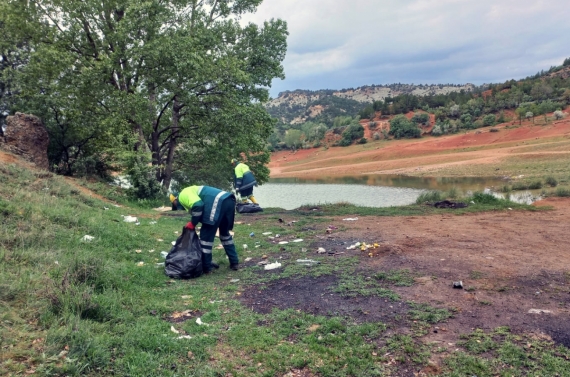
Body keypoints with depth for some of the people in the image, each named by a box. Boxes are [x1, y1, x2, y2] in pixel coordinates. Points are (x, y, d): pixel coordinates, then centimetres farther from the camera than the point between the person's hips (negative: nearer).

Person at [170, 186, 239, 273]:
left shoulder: (183, 195, 6)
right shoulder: (192, 191, 35)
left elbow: (198, 205, -13)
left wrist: (193, 223, -1)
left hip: (219, 203, -10)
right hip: (229, 200, 10)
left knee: (206, 235, 1)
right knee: (224, 233, 25)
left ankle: (206, 267, 8)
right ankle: (234, 262, 28)